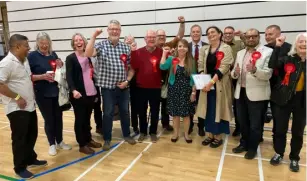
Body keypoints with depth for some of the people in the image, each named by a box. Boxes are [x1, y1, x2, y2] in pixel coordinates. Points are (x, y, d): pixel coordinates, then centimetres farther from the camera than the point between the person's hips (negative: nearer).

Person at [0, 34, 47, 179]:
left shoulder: (25, 61, 9)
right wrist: (17, 97, -20)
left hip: (30, 106, 9)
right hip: (17, 109, -8)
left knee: (32, 135, 19)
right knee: (19, 139, 4)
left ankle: (30, 159, 37)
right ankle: (20, 168, 21)